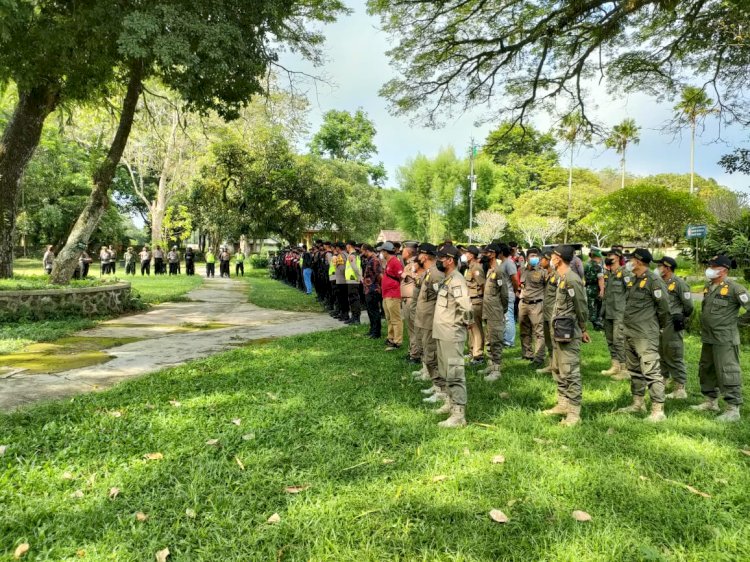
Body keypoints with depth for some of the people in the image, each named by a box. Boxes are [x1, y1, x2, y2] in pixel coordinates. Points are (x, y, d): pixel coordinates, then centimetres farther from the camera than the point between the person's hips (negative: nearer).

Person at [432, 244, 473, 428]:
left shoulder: (456, 280, -18)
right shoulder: (446, 280, 13)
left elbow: (465, 307, -28)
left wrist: (466, 322, -13)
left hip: (452, 335, -10)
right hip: (443, 333, 10)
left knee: (455, 374, -7)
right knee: (446, 372, 21)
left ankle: (459, 415, -3)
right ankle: (450, 402, 36)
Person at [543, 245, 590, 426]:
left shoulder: (572, 280, -18)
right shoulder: (562, 278, 12)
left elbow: (582, 308, -15)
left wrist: (582, 330, -4)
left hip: (568, 333, -10)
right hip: (558, 332, 10)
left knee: (570, 373, -5)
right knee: (558, 370, 18)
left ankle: (574, 412, 1)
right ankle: (563, 404, 29)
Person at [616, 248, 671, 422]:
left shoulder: (653, 280, -14)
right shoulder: (633, 280, 12)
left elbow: (664, 306, -11)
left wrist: (660, 327, 1)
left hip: (645, 335, -9)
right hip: (629, 333, 9)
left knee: (651, 372, -8)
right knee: (634, 370, 17)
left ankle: (658, 410, -2)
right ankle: (638, 403, 29)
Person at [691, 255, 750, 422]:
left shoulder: (734, 288, -14)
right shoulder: (708, 287, 10)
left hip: (725, 340, -9)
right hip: (707, 338, 9)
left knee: (728, 373, -4)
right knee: (706, 370, 17)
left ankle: (733, 409, 4)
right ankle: (711, 402, 31)